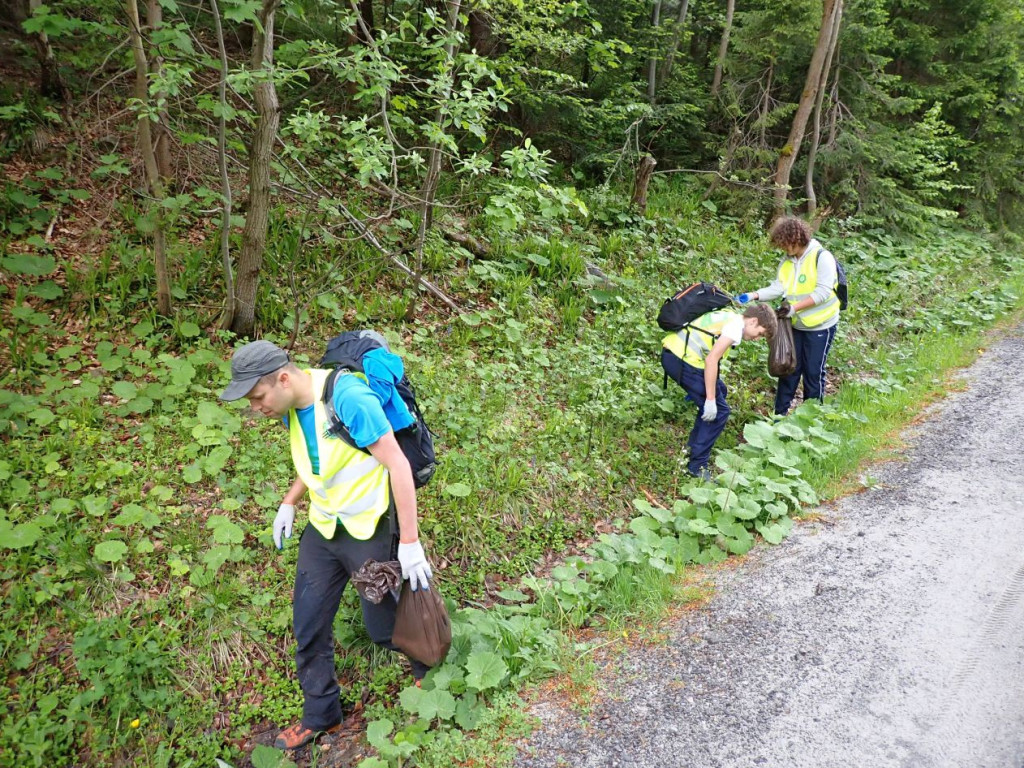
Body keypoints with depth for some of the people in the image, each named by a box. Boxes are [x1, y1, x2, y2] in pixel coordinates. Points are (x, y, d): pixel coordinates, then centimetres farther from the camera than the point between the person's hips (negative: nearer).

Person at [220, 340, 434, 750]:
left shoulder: (349, 398, -28)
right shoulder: (291, 408, -3)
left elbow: (398, 465, -24)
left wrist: (410, 542, -23)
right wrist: (289, 503, 7)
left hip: (370, 530, -7)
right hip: (323, 528, 7)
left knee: (383, 627, 9)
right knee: (309, 627, 14)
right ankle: (321, 714, 36)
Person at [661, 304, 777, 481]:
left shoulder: (728, 316, 22)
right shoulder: (737, 326, -7)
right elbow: (711, 360, -16)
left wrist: (695, 389, 31)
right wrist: (710, 400, -14)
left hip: (671, 351, 10)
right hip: (683, 360, -10)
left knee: (719, 391, 25)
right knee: (719, 411, 0)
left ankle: (695, 445, 31)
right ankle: (697, 466, 3)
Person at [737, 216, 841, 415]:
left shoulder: (822, 257, -16)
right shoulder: (787, 261, 3)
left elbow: (823, 292, -24)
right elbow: (777, 288, -5)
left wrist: (795, 307, -30)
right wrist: (752, 296, -20)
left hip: (820, 326, -6)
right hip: (795, 325, 6)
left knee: (814, 372, 4)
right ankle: (780, 414, 17)